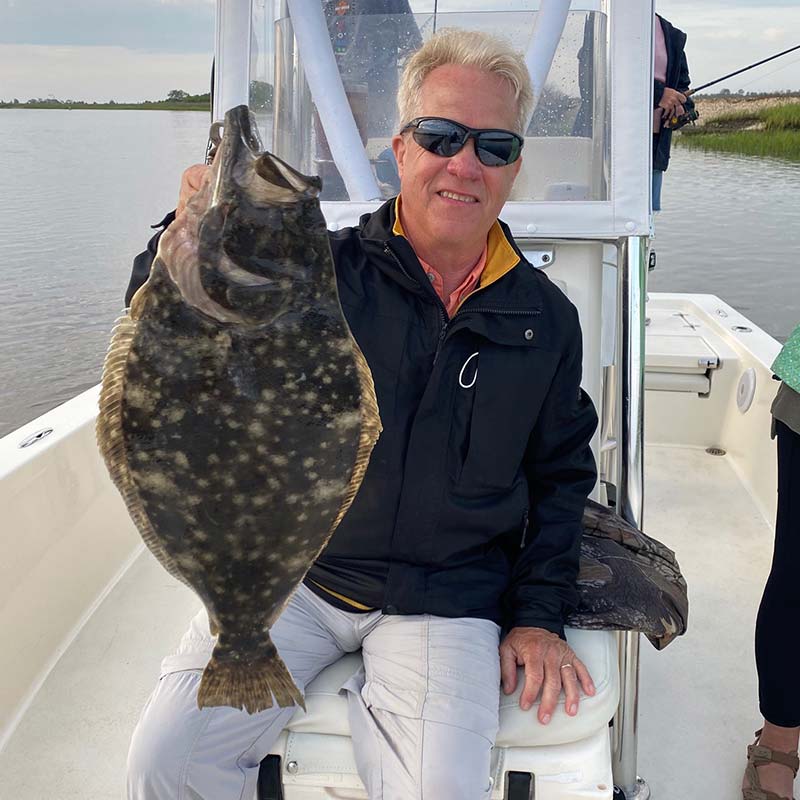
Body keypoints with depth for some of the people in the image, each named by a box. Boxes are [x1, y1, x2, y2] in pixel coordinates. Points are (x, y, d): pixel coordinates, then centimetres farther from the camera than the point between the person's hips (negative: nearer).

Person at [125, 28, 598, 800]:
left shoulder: (545, 317, 2)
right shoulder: (321, 272, -5)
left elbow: (560, 475, 12)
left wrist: (539, 615, 4)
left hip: (445, 599, 1)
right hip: (292, 570, 0)